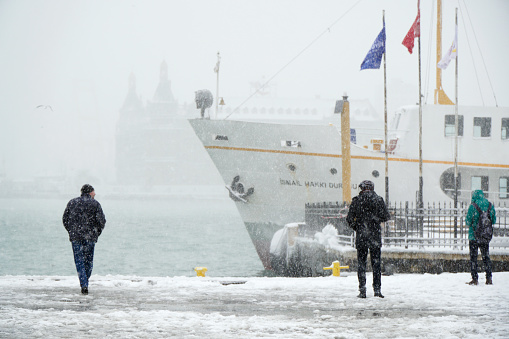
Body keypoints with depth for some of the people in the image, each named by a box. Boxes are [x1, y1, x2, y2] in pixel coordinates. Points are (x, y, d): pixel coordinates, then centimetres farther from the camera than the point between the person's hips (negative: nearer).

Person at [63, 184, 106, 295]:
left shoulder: (72, 202, 8)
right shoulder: (95, 204, 1)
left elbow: (65, 219, 8)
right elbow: (101, 220, -5)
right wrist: (97, 233, 9)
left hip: (75, 236, 1)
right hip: (90, 237, -1)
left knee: (79, 261, 1)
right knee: (88, 261, 12)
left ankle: (84, 285, -12)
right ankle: (85, 284, 14)